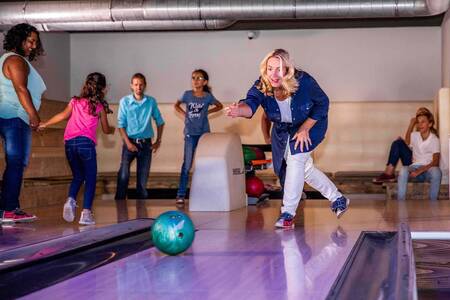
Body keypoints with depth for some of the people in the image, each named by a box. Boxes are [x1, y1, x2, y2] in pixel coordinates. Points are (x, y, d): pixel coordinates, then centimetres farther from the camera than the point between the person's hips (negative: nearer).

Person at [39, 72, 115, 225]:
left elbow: (63, 115, 4)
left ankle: (71, 200, -6)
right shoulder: (99, 106, 11)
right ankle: (86, 212, -7)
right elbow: (106, 130, 18)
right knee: (90, 178, 4)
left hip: (69, 142, 4)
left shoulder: (75, 101, 17)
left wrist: (44, 124, 12)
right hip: (86, 142, -4)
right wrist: (112, 129, 41)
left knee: (78, 176, 19)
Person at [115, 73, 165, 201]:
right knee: (123, 175, -13)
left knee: (143, 177, 8)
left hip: (146, 143, 2)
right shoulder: (125, 101, -5)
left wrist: (158, 141, 6)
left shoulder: (151, 101, 1)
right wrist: (128, 143, -13)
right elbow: (121, 124, -5)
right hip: (130, 142, -2)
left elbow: (160, 122, 11)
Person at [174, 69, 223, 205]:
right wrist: (184, 113, 2)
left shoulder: (208, 96, -2)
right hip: (190, 134, 0)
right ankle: (181, 195, -2)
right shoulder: (187, 94, -1)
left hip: (204, 133, 1)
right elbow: (176, 105, 17)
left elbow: (220, 106, 15)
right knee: (187, 164, -4)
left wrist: (207, 112, 2)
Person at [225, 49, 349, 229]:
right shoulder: (261, 86, -28)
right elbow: (251, 103, -46)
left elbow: (322, 103, -18)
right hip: (283, 129, 5)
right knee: (304, 169, 14)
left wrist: (305, 129, -21)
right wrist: (239, 110, -71)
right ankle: (338, 199, 35)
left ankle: (288, 212, -16)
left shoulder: (304, 81, -33)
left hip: (310, 124, -5)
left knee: (295, 159, -24)